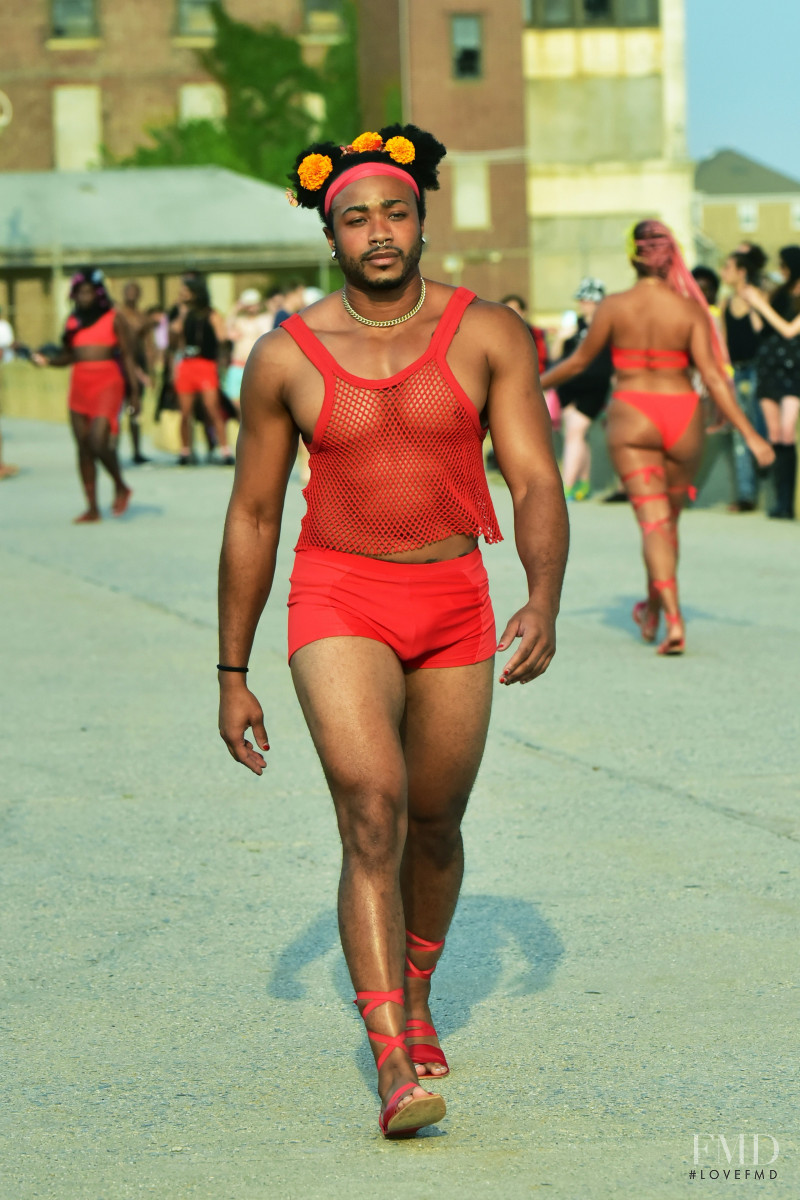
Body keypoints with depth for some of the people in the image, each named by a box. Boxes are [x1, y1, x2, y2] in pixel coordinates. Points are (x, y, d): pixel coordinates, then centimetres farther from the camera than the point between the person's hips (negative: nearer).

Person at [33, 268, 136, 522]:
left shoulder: (114, 318, -1)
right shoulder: (73, 320, 11)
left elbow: (127, 355, -1)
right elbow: (68, 356, 15)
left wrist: (134, 391, -5)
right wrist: (46, 361, -4)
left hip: (107, 383, -5)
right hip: (79, 384, 5)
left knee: (98, 442, -19)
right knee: (83, 447, 4)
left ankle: (121, 487, 7)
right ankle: (92, 508, 10)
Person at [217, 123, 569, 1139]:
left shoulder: (487, 334, -4)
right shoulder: (285, 357, -4)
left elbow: (536, 483, -8)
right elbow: (252, 517, 3)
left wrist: (543, 601, -26)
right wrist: (232, 675, 4)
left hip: (455, 605, 2)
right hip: (338, 605, -2)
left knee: (435, 826, 15)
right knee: (373, 816, -20)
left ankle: (413, 998, 43)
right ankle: (393, 1068, -21)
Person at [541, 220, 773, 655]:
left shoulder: (614, 306, -6)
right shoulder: (689, 309, -5)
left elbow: (579, 360, 4)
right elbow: (713, 377, -9)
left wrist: (536, 384, 21)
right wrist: (749, 435, -7)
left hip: (632, 416, -2)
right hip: (681, 415, 2)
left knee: (653, 519, -5)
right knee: (669, 517, 18)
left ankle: (672, 620, -20)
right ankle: (652, 611, 34)